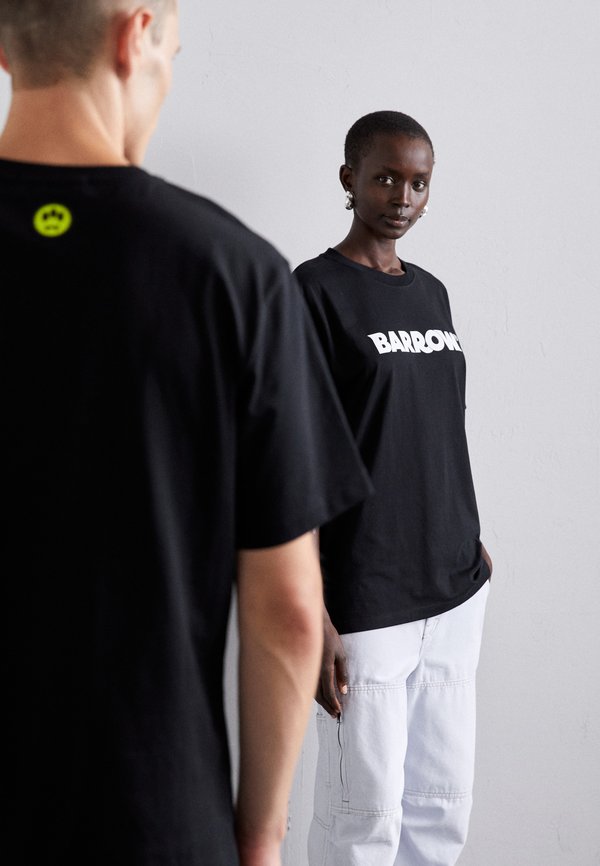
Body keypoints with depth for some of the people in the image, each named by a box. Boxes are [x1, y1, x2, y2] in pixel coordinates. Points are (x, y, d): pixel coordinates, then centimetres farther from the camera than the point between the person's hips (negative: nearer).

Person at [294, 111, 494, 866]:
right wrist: (312, 615, -15)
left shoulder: (431, 293, 12)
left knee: (445, 803, 14)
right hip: (364, 604, -6)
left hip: (456, 592, 7)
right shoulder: (313, 293, -9)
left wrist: (469, 545, 16)